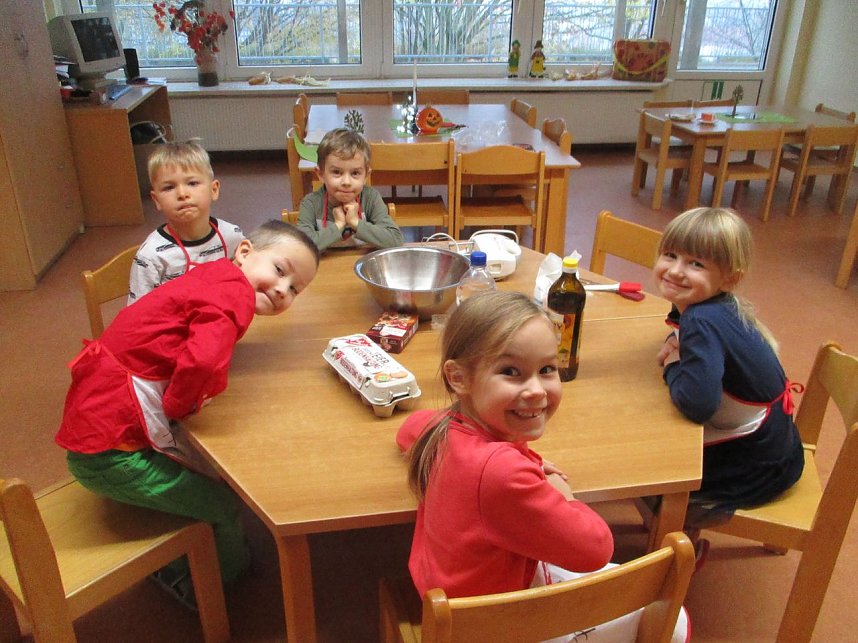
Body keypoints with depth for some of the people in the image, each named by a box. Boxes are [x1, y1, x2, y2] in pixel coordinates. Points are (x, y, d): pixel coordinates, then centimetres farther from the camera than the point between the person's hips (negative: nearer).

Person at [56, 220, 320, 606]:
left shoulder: (213, 277, 9)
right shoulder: (234, 292, -19)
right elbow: (201, 360, -36)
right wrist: (180, 406, -18)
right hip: (111, 450, -9)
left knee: (215, 471, 19)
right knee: (224, 505, 3)